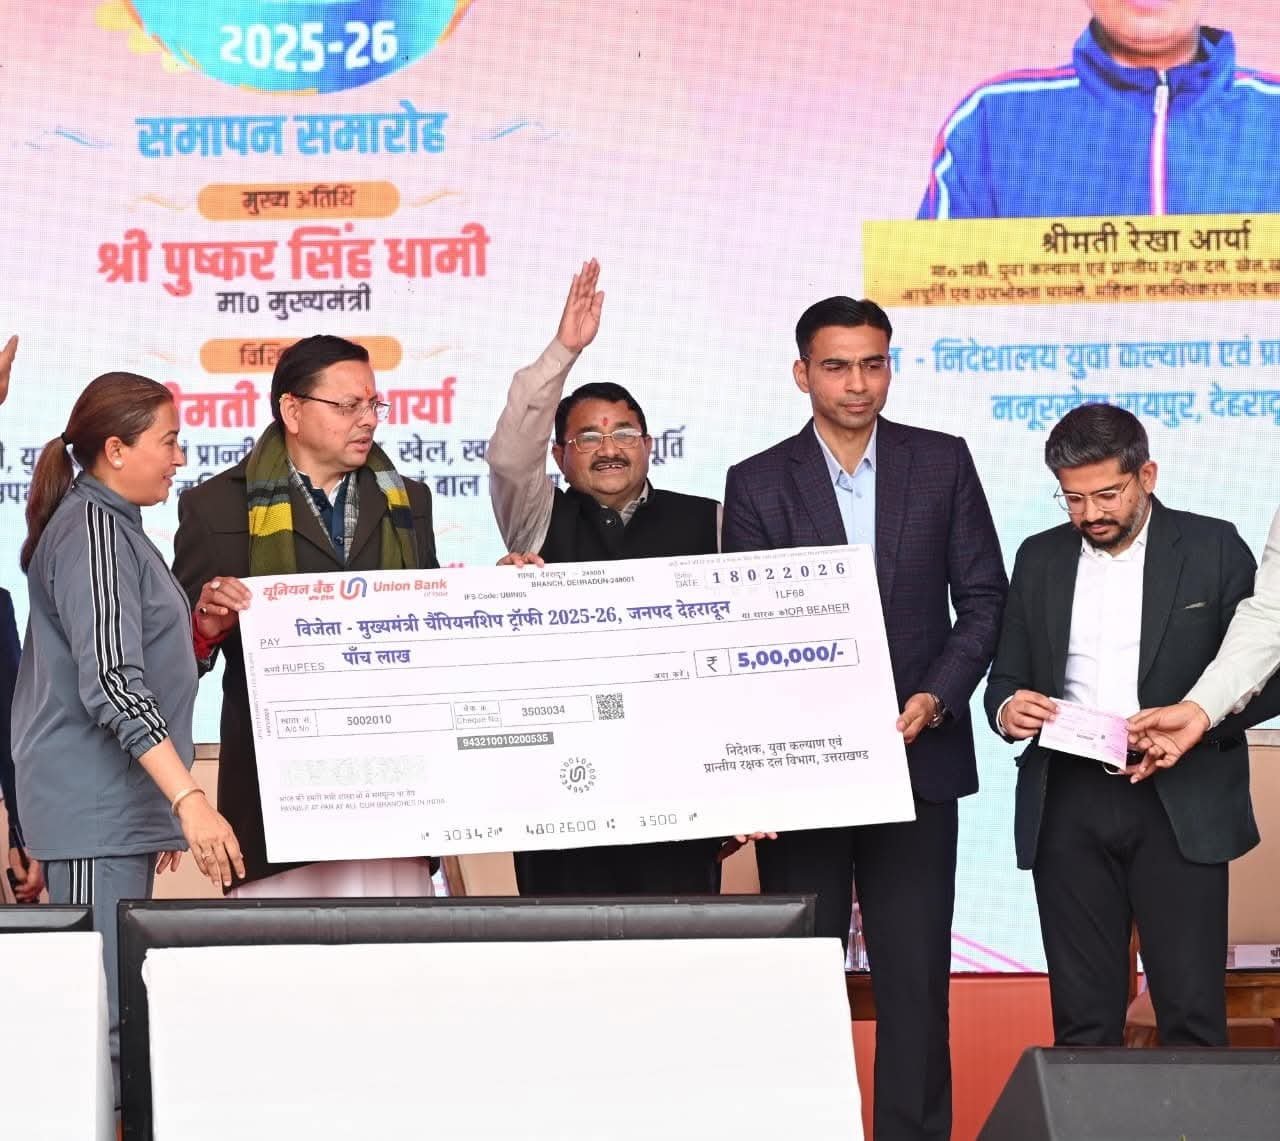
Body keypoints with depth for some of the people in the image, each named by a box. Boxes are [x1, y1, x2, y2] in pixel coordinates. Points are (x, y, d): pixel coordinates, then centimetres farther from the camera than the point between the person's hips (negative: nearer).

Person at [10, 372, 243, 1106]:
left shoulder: (112, 525, 17)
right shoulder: (91, 530, -13)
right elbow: (112, 685, -22)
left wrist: (168, 801, 24)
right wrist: (189, 798, -26)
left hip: (122, 803, 9)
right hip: (97, 807, -9)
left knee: (120, 1001, 7)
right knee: (103, 1009, -11)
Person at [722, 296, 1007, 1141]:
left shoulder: (943, 463, 5)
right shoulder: (758, 484, 3)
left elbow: (982, 598, 5)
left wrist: (935, 699, -10)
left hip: (918, 754, 0)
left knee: (916, 974, 1)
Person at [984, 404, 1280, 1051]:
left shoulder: (1212, 549, 3)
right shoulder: (1040, 559, 13)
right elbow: (1007, 677, 17)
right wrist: (1007, 708, -7)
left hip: (1179, 805, -3)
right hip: (1068, 804, 3)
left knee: (1191, 1012, -5)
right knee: (1082, 1017, 4)